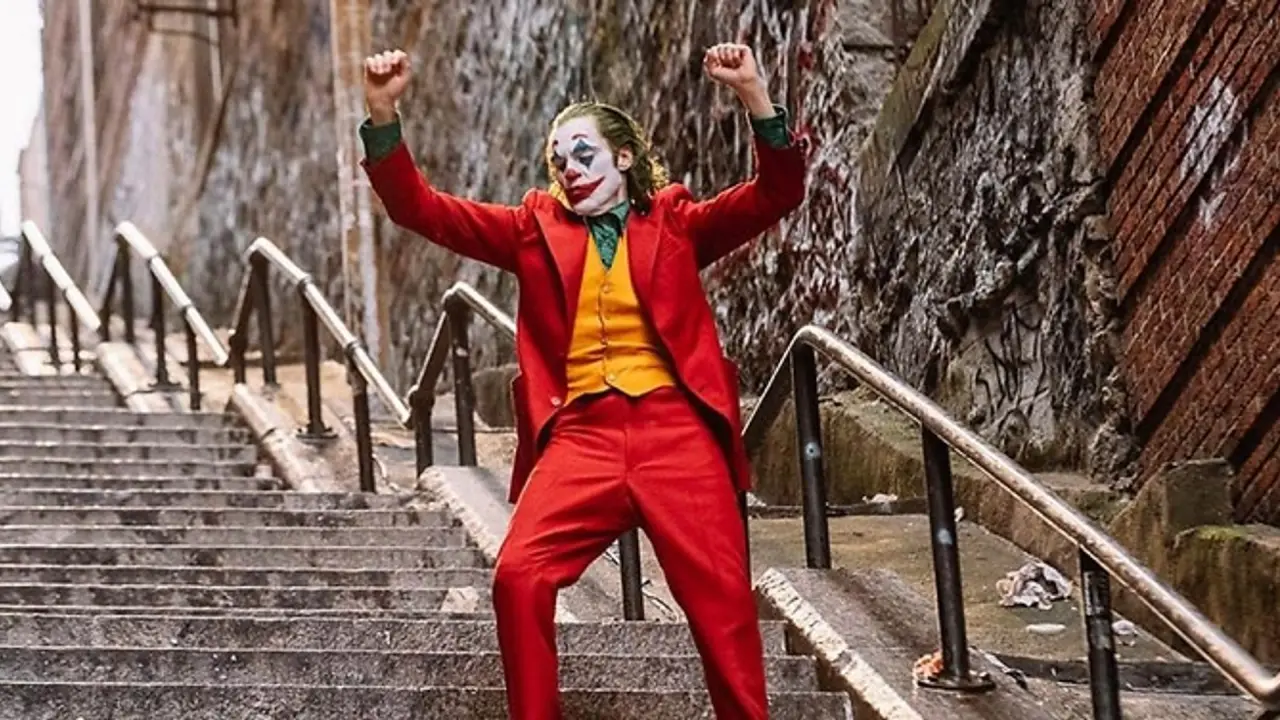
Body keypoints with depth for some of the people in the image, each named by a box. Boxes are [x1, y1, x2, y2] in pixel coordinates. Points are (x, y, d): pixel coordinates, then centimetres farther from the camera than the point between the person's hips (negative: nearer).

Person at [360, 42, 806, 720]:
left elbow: (776, 196, 4)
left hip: (676, 430, -1)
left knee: (722, 595, -8)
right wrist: (383, 115, -2)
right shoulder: (537, 228, 18)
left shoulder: (674, 224, 15)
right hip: (580, 435, 1)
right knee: (519, 576, -20)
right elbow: (420, 208, 12)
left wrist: (756, 99, -12)